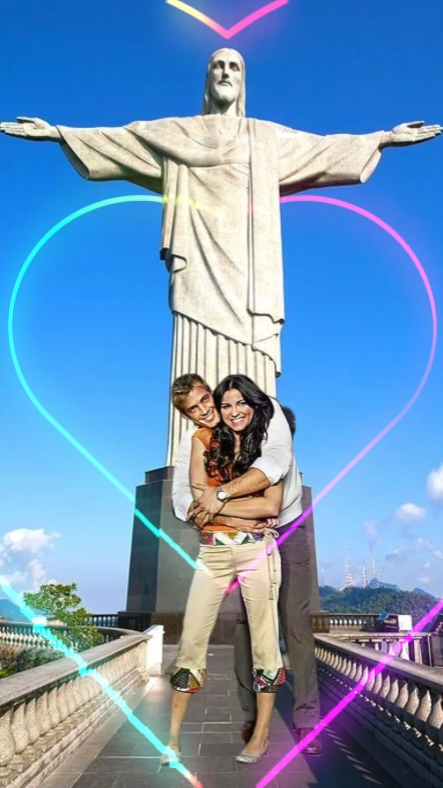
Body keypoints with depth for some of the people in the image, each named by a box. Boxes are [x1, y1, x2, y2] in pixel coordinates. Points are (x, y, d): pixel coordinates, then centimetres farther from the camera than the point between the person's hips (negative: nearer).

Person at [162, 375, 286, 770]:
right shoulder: (205, 439, 3)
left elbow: (272, 506, -8)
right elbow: (199, 499, -4)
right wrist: (250, 503, -9)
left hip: (258, 549, 0)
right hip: (213, 550, 1)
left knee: (264, 638, 7)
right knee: (192, 640, 2)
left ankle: (262, 733, 22)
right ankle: (173, 735, 14)